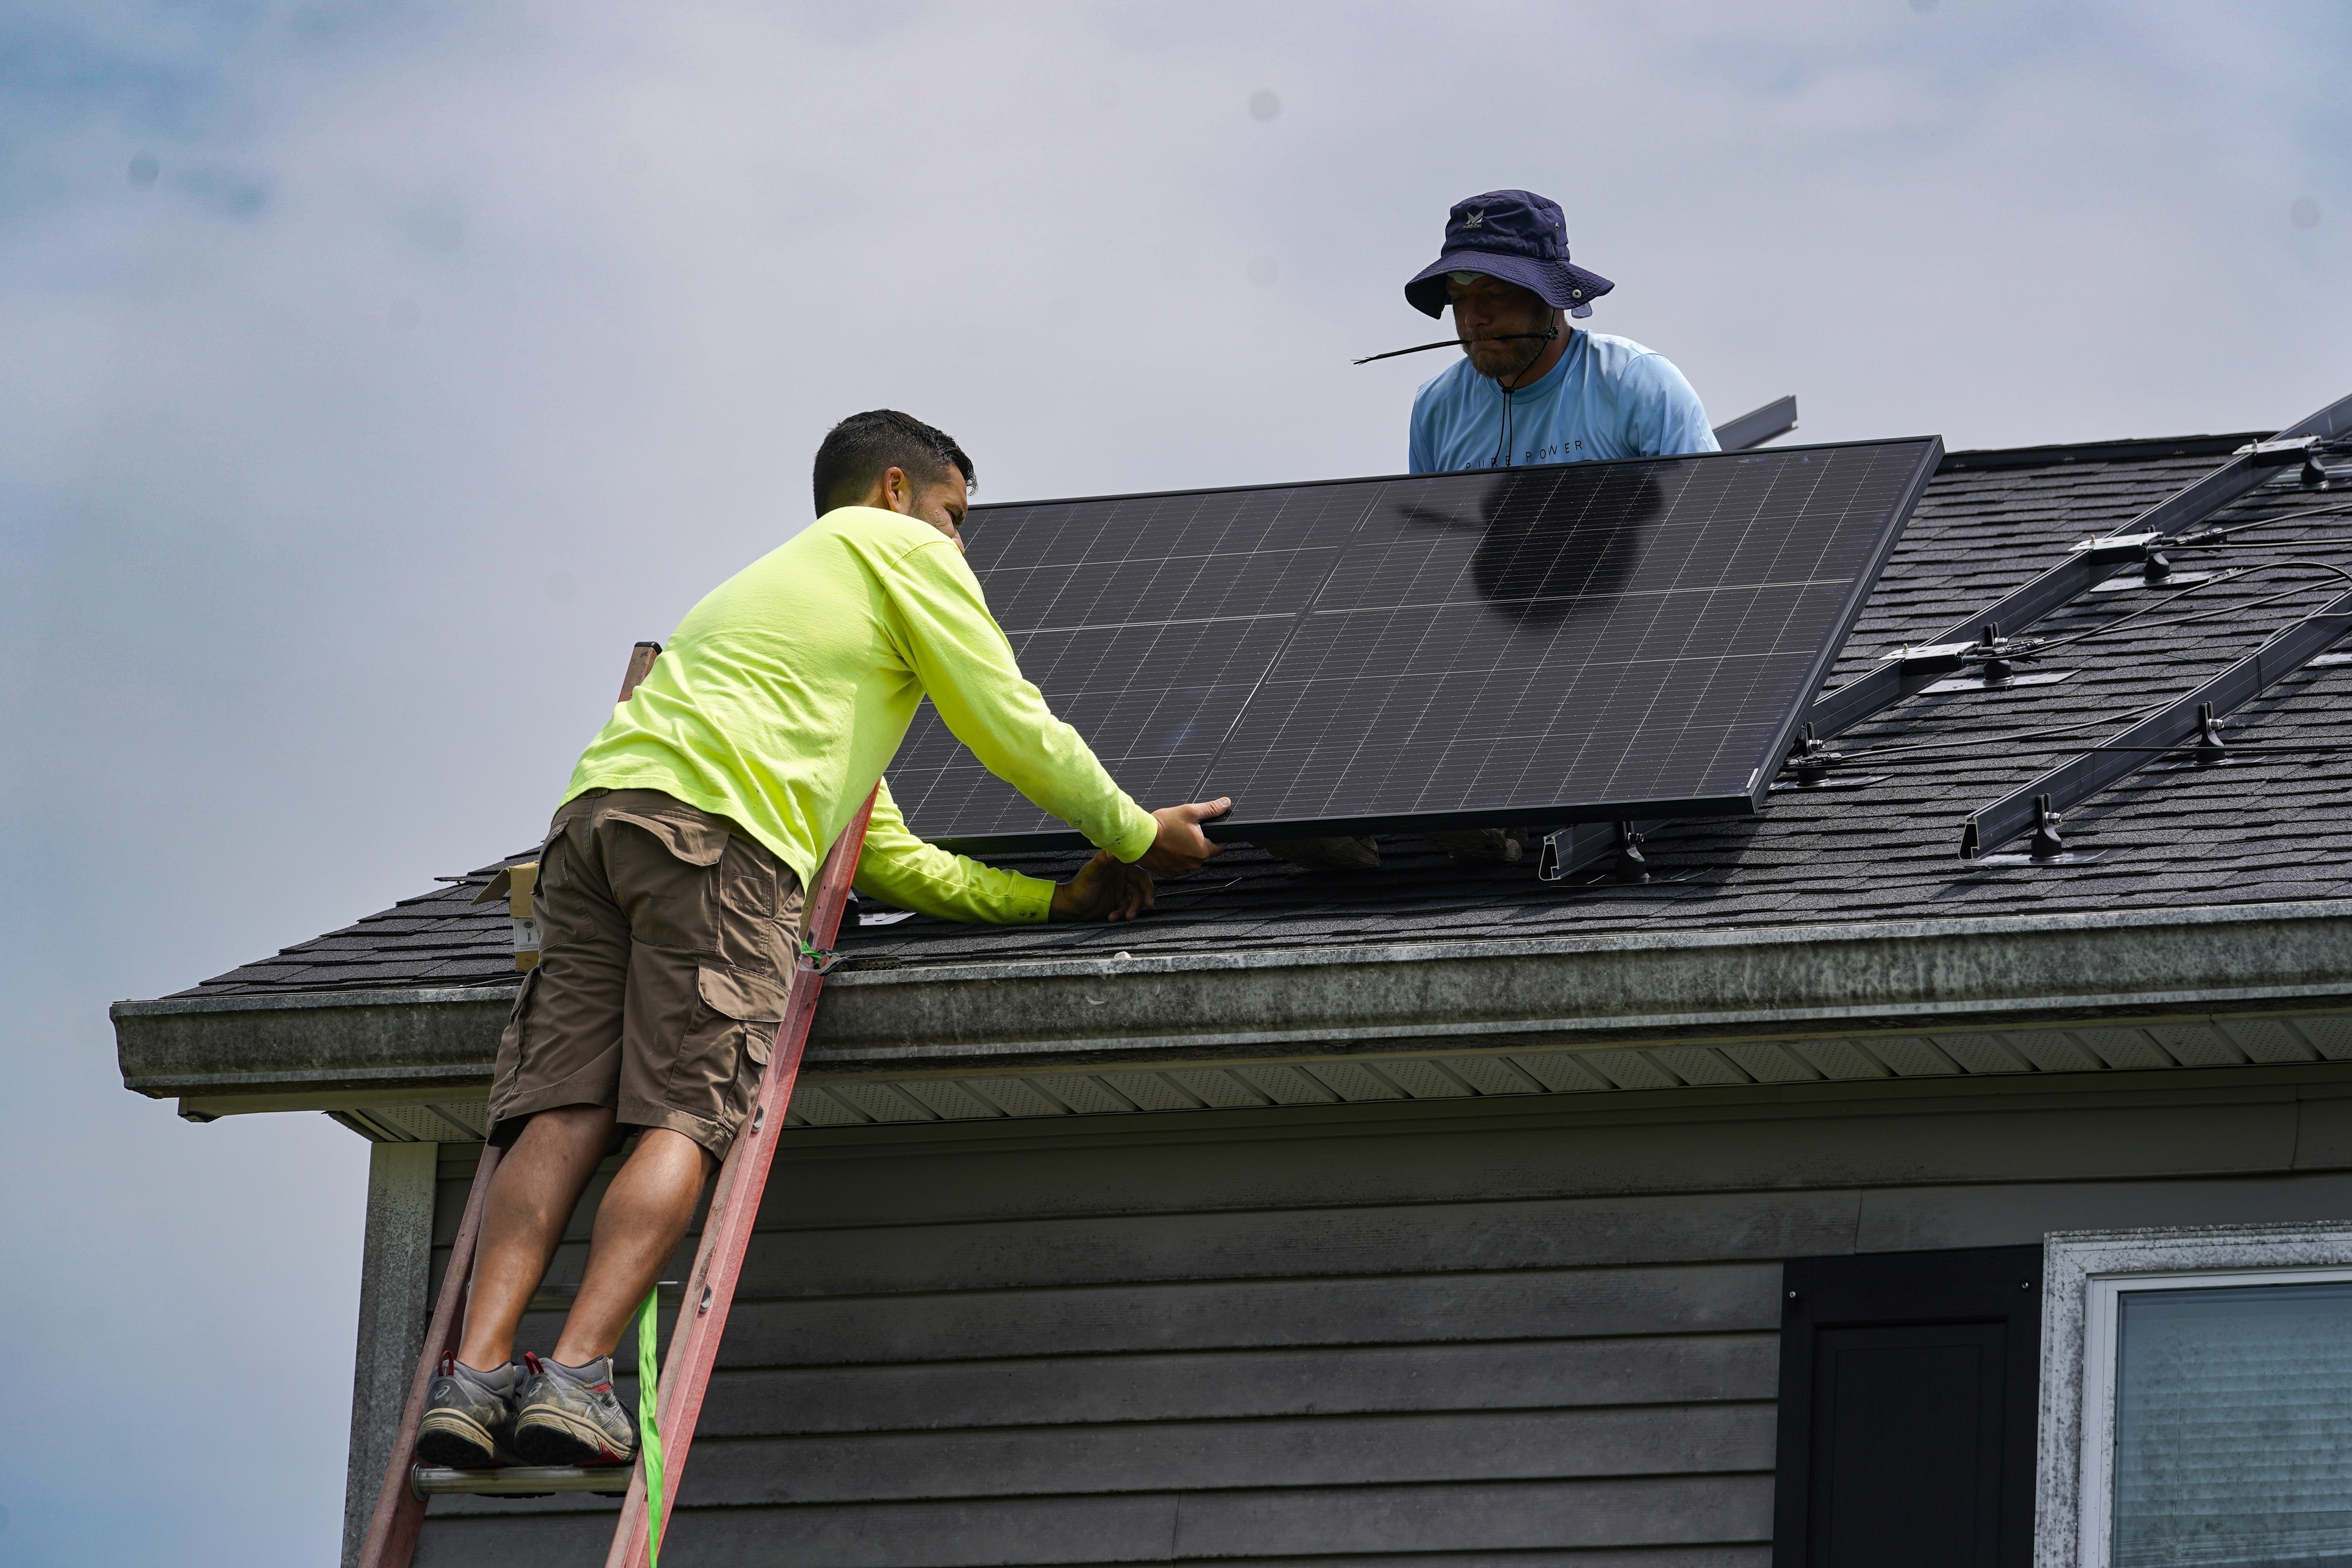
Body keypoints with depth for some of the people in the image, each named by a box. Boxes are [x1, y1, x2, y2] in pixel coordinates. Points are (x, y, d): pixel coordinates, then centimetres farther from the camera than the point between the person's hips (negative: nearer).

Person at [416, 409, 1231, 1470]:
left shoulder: (763, 582, 43)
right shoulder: (898, 547, 20)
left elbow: (884, 857, 41)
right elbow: (1011, 729, 16)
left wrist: (1047, 900, 38)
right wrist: (1135, 834, 30)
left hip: (593, 813, 7)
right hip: (717, 828, -7)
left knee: (566, 1112, -7)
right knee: (685, 1121, -13)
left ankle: (474, 1373, -24)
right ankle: (573, 1379, -28)